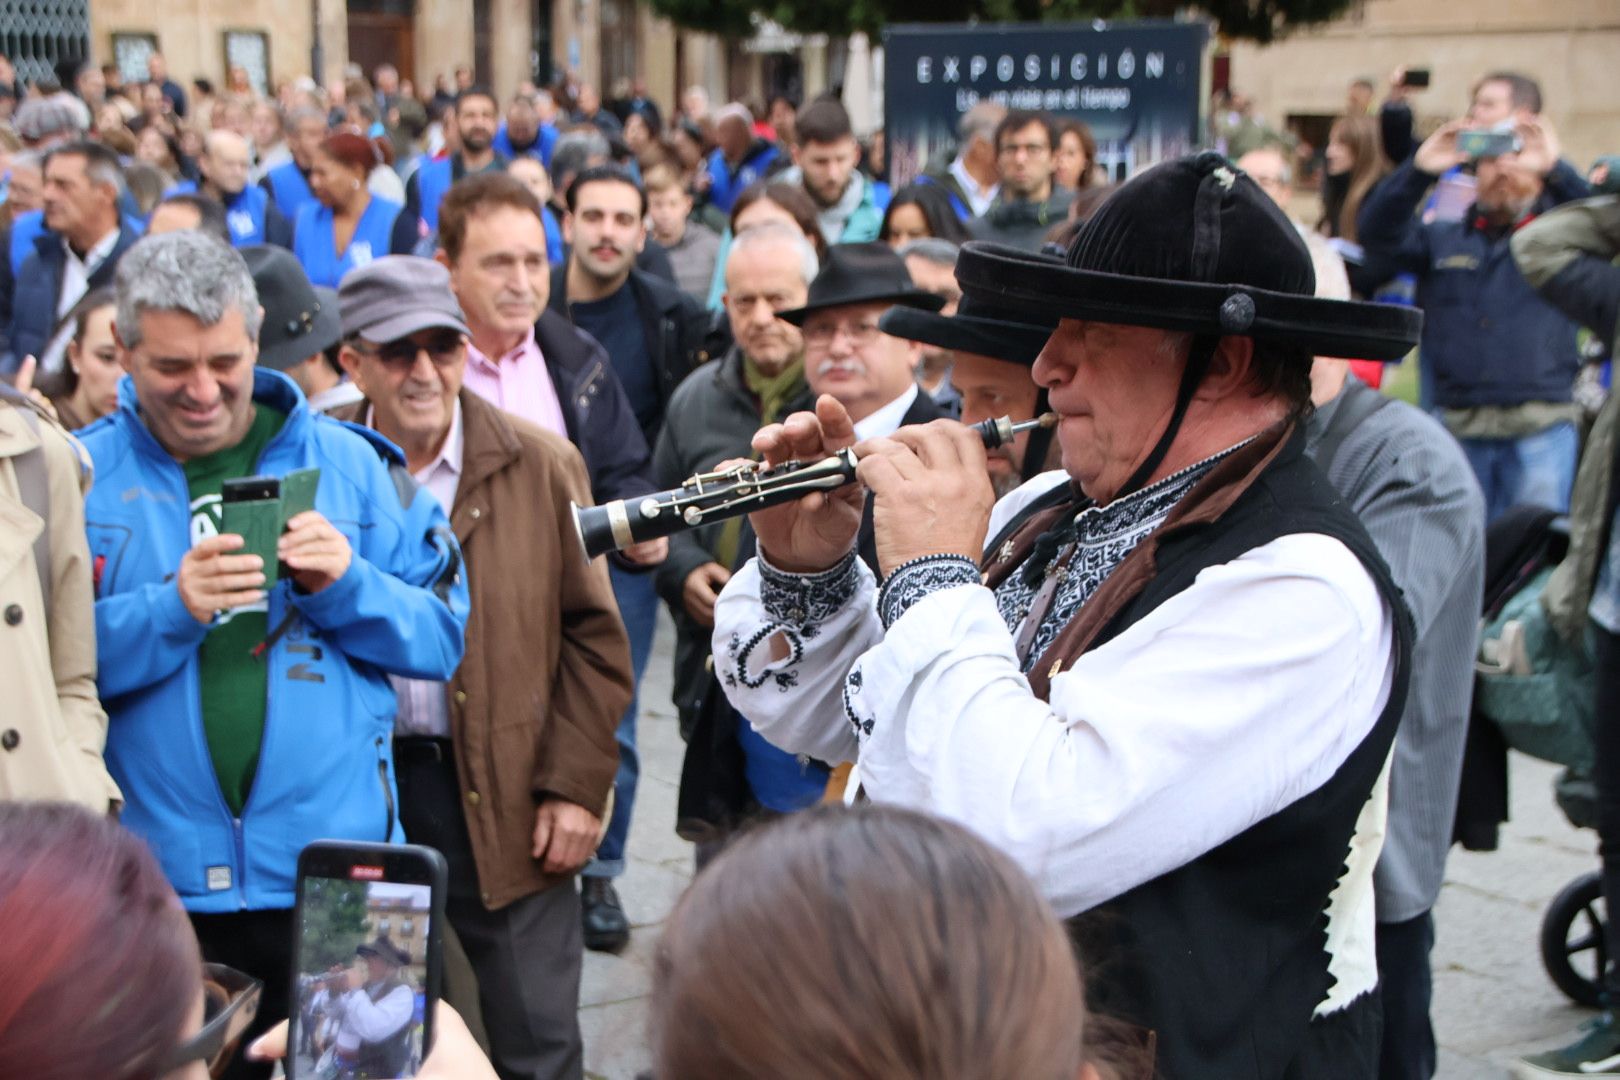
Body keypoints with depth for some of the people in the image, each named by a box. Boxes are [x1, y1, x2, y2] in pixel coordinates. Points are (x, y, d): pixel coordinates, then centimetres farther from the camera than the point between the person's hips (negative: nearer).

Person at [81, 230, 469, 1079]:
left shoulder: (347, 462, 4)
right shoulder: (78, 478, 0)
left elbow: (443, 636, 4)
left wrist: (349, 587, -13)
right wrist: (168, 611, -20)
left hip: (338, 875, 1)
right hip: (155, 883, -1)